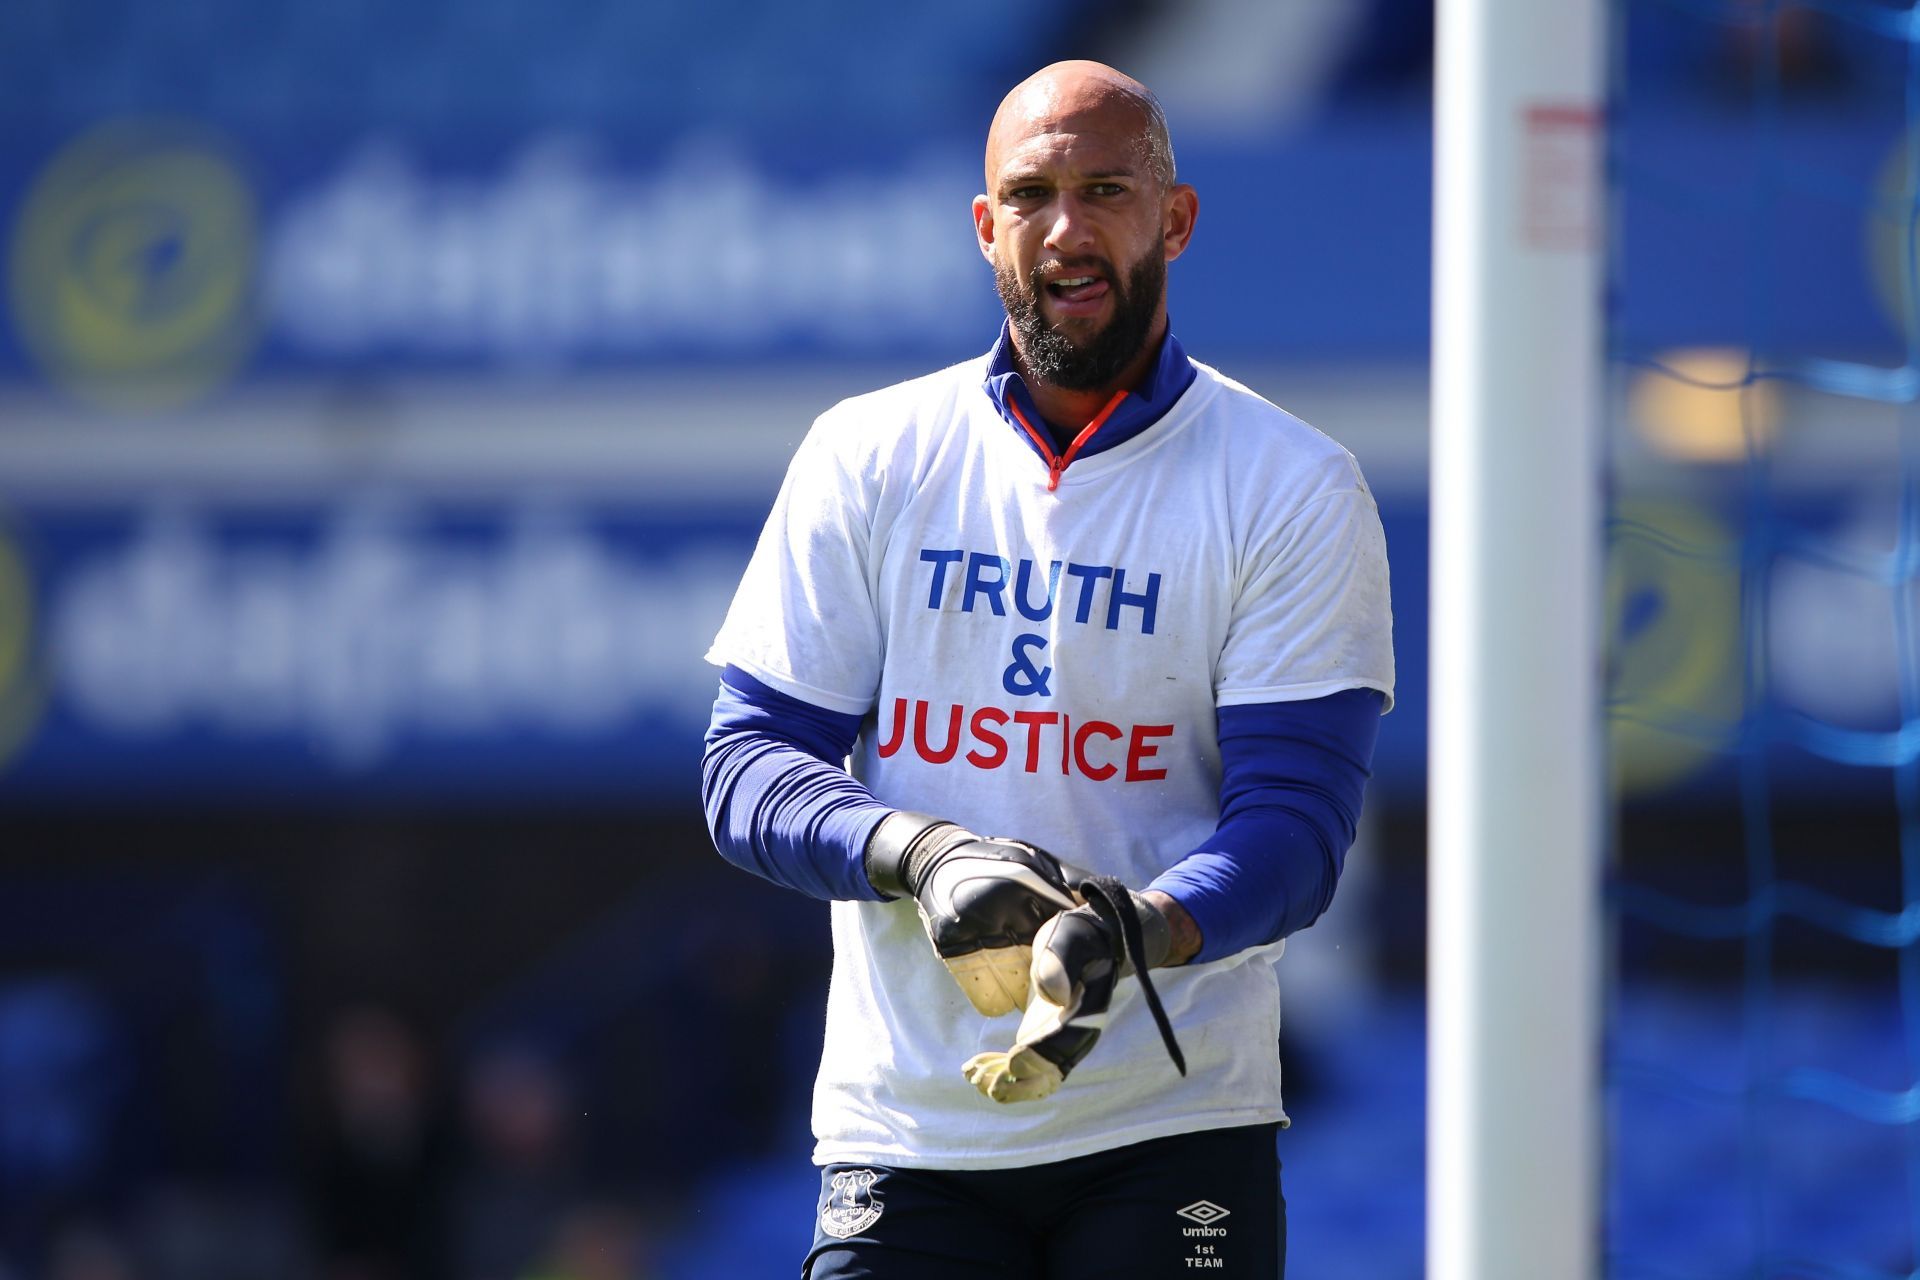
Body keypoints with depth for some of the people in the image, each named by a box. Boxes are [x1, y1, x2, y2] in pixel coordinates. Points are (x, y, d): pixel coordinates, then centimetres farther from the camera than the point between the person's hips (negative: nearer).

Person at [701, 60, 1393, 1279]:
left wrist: (1141, 932, -28)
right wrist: (916, 853, -17)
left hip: (1174, 1135, -2)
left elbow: (1295, 814, -7)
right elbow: (748, 762, 3)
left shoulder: (1294, 488, 0)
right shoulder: (866, 458, 7)